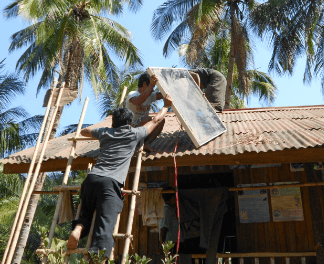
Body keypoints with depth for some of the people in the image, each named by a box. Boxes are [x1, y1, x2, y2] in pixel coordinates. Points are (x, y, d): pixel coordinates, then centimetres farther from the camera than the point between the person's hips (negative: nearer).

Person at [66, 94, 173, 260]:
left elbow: (84, 132, 42)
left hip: (92, 178, 4)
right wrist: (166, 105, 44)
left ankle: (78, 227, -4)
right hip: (111, 183, -4)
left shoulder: (105, 133, 21)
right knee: (104, 227, -15)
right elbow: (156, 121, 28)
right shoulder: (134, 134, 13)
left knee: (87, 211, 27)